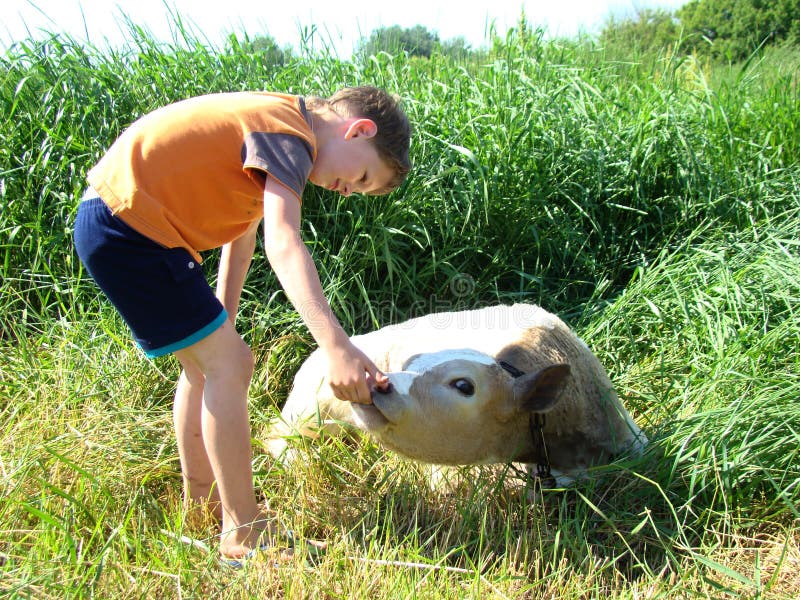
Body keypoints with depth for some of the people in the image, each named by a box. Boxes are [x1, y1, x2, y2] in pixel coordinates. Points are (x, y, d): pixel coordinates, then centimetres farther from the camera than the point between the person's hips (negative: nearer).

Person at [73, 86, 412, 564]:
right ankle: (243, 534, -1)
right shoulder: (290, 135, -16)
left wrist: (223, 323, 17)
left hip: (115, 221, 10)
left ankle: (201, 503, 30)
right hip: (126, 224, -10)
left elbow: (242, 235, 17)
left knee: (206, 363, 16)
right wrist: (337, 347, -40)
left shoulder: (273, 121, 15)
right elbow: (284, 246, -32)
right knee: (228, 364, -9)